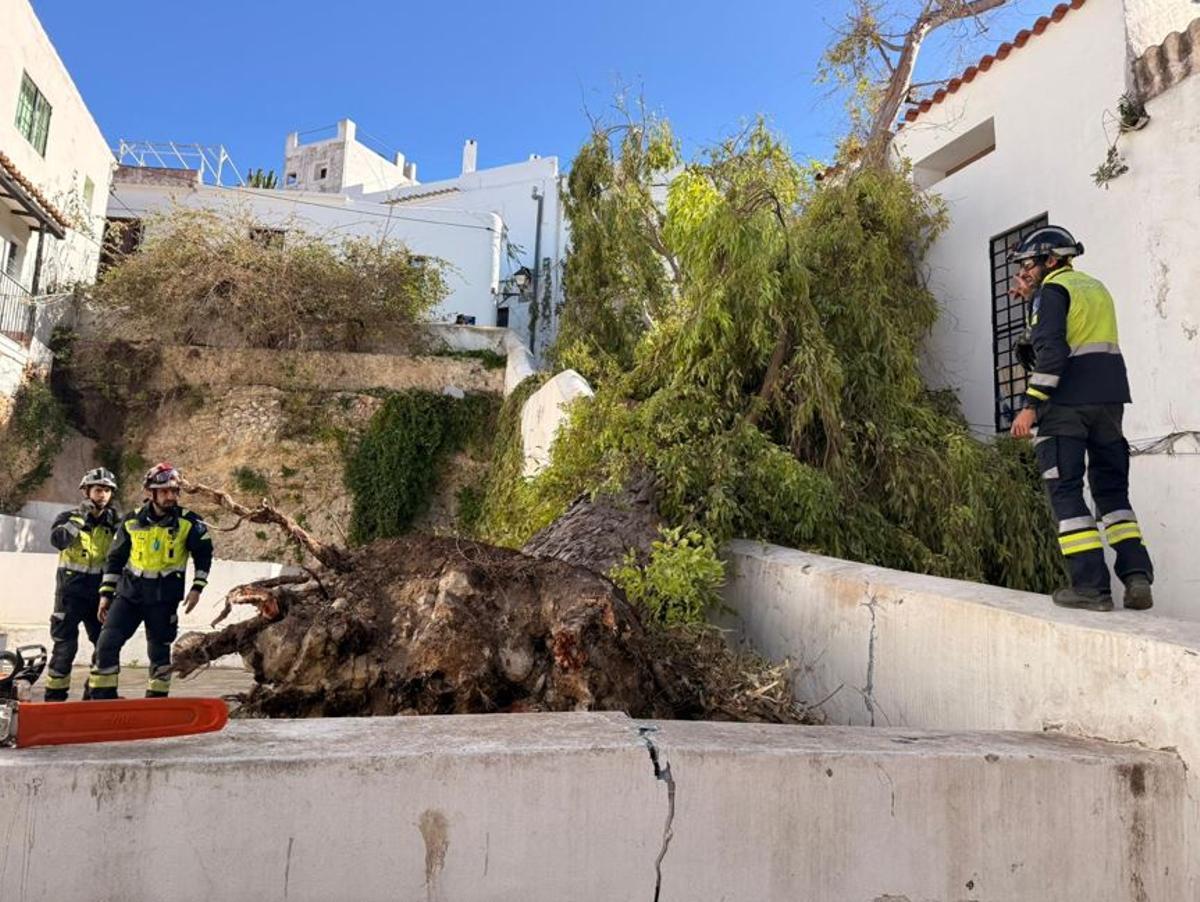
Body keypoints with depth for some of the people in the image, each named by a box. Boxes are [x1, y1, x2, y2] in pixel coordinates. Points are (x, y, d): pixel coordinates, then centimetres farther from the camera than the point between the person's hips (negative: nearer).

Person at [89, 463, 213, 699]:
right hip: (129, 591, 2)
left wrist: (197, 588, -3)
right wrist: (105, 593, 7)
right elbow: (115, 558, 9)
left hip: (164, 596, -2)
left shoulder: (188, 522, -7)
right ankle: (102, 697, 8)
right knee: (107, 644, -5)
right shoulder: (132, 521, 0)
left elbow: (204, 553, 3)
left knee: (159, 650, 8)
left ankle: (157, 699, 22)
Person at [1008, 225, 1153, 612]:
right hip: (1109, 399, 8)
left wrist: (1030, 405, -16)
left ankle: (1090, 585, -9)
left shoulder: (1053, 290, -4)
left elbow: (1051, 351, -15)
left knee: (1066, 492, -4)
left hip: (1065, 404, -7)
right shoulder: (1096, 287, 21)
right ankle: (1137, 575, 1)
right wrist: (1033, 298, 31)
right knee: (1112, 489, 12)